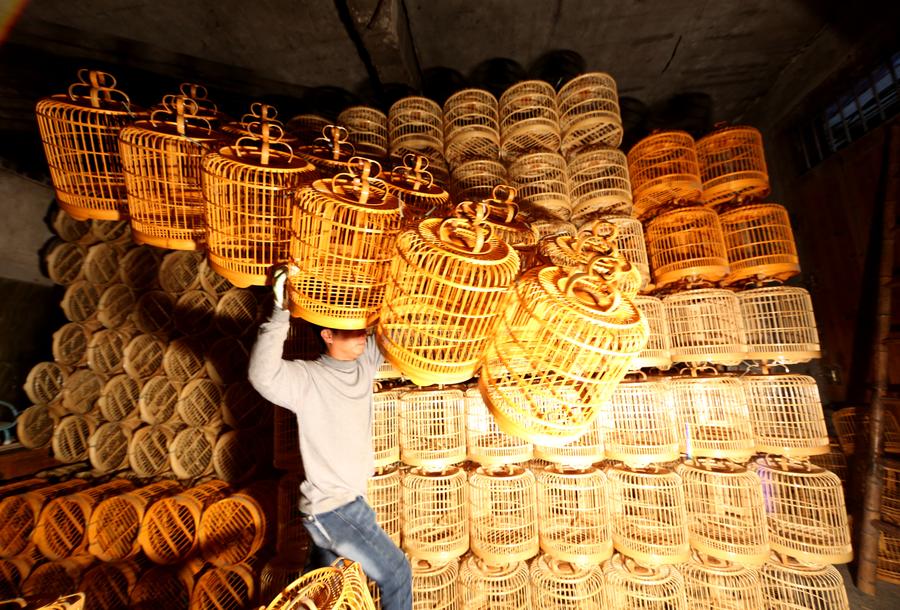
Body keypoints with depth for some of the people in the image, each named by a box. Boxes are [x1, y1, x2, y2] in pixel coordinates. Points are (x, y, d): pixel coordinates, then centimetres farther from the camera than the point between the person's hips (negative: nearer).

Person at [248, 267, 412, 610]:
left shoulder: (365, 361, -2)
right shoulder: (307, 378, -20)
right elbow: (262, 375, -39)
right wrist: (280, 310, -42)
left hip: (348, 500, 7)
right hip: (331, 509, -7)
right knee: (395, 571, 7)